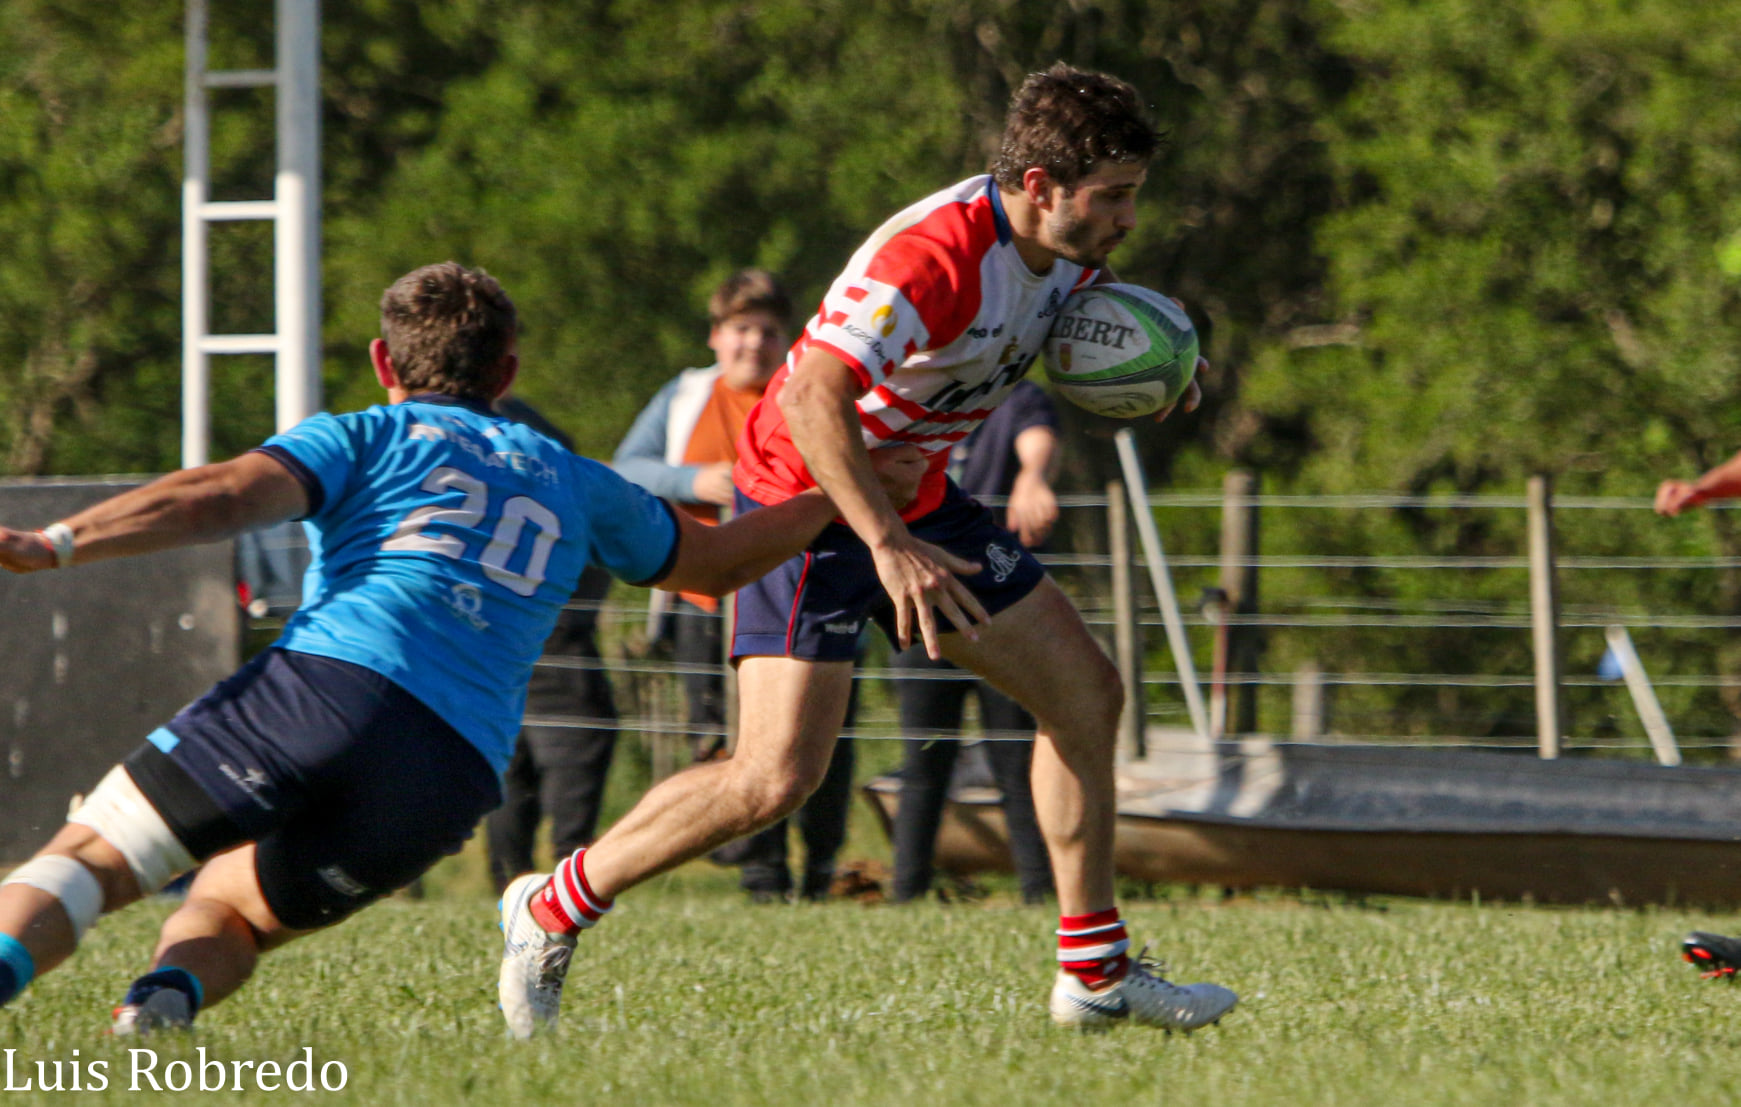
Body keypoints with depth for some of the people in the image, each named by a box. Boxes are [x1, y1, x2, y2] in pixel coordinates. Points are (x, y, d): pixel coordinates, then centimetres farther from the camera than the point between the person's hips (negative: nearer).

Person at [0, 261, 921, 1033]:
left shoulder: (364, 438, 17)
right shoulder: (572, 484, 30)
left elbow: (225, 497, -2)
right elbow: (717, 562, 44)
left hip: (325, 685, -3)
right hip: (454, 778, 4)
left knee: (86, 858, -1)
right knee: (230, 910, 21)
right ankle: (166, 999, -15)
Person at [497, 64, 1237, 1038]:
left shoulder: (1067, 247, -3)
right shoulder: (938, 253, -31)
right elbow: (814, 390, -40)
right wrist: (889, 546, -45)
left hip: (916, 495, 9)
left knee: (1086, 691, 7)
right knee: (779, 776, -18)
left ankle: (1095, 974, 16)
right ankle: (551, 912, 1)